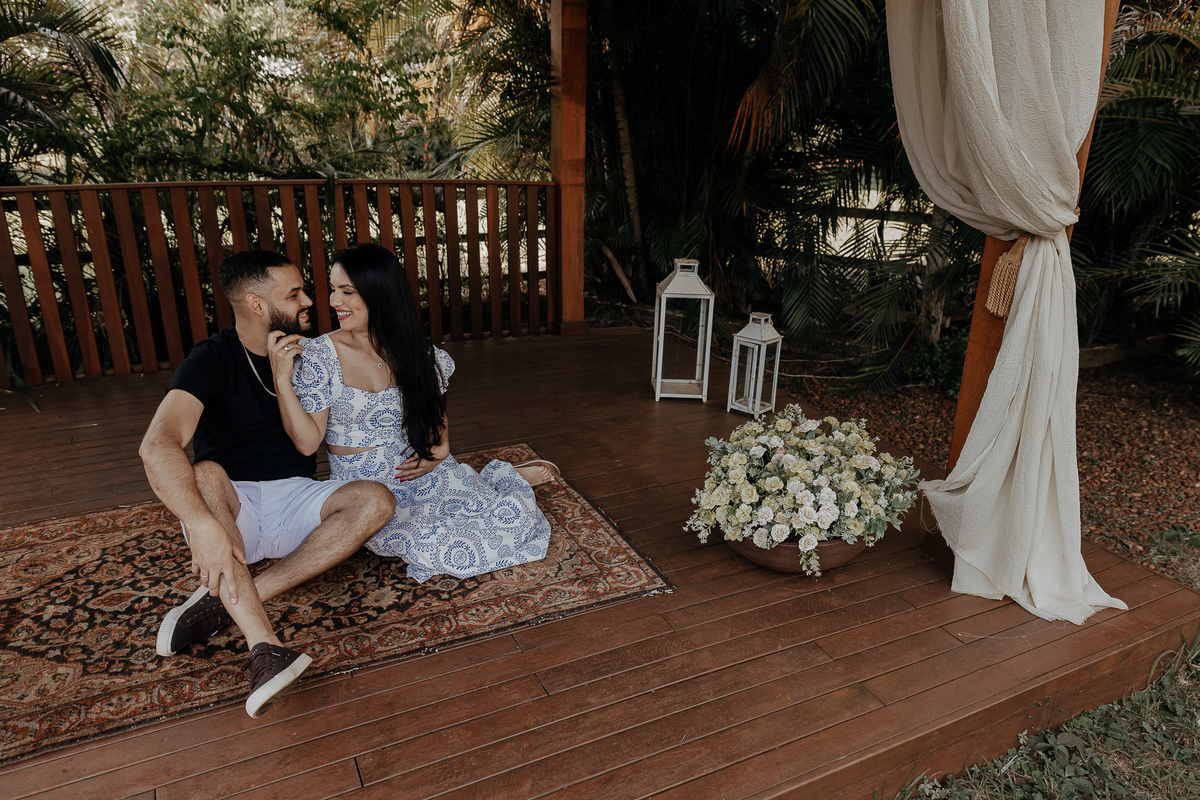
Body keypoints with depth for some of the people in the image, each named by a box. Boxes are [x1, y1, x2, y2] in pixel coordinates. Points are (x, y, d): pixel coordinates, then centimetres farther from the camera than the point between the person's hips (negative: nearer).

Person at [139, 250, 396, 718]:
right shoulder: (212, 359, -11)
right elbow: (157, 446, -29)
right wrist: (204, 526, -42)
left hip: (295, 498, 3)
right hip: (231, 504, -3)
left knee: (376, 501, -24)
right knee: (204, 475, -36)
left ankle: (228, 600, -27)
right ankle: (264, 646, -45)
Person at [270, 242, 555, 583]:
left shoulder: (416, 353, -2)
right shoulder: (318, 356, -10)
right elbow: (307, 442, -14)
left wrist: (439, 448, -1)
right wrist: (282, 379, -25)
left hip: (422, 474, 2)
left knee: (517, 514, -17)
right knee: (436, 551, -27)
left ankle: (508, 478, 18)